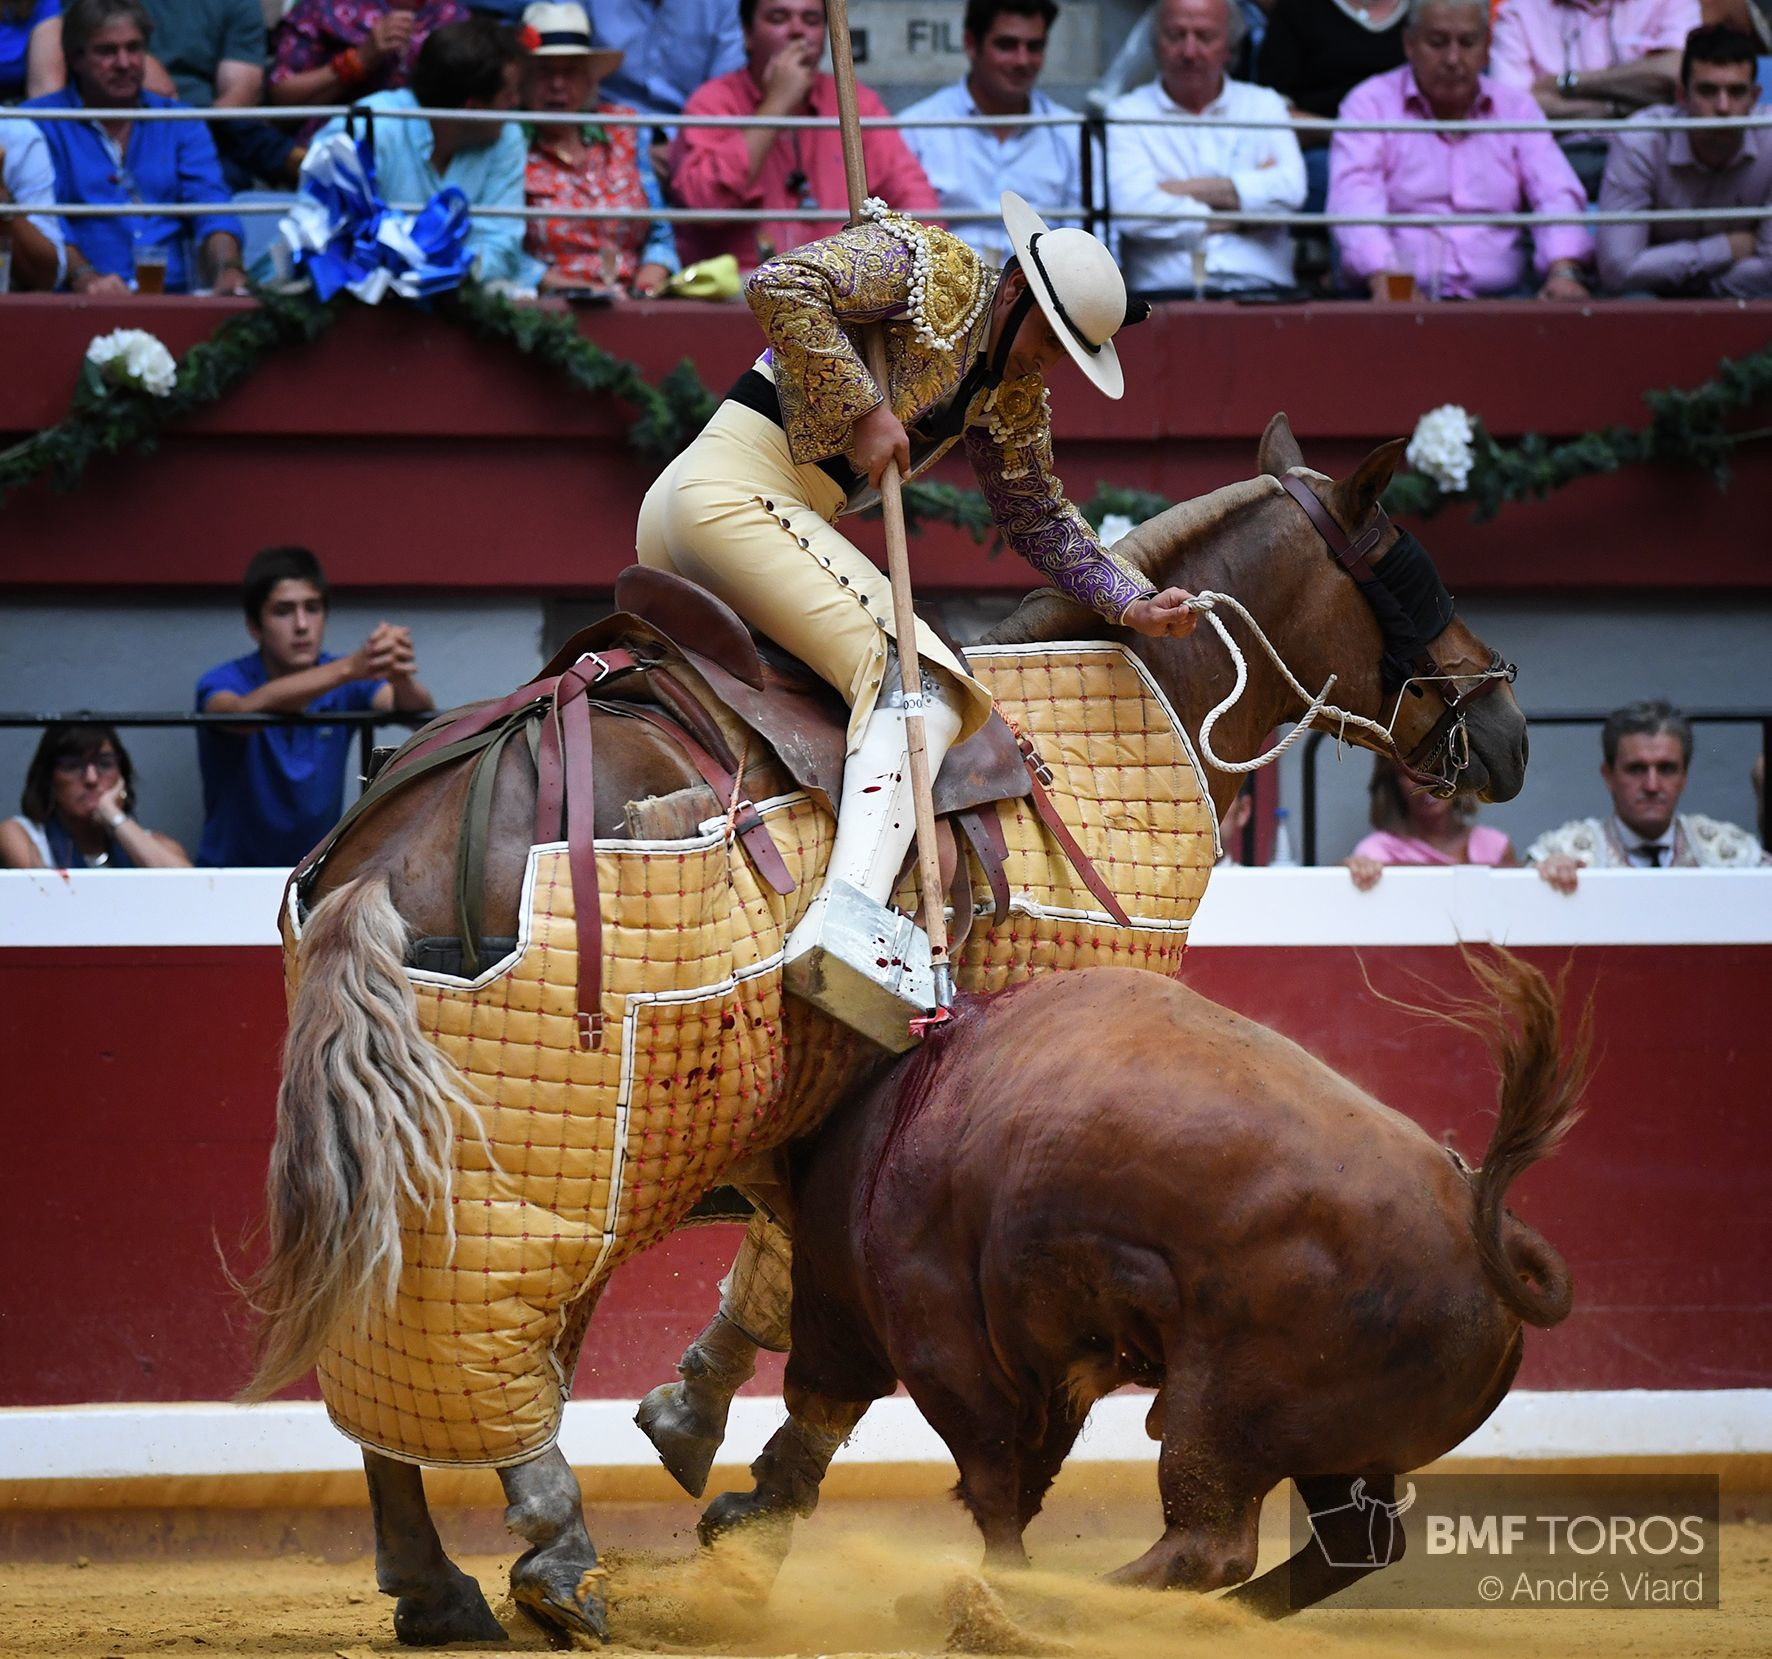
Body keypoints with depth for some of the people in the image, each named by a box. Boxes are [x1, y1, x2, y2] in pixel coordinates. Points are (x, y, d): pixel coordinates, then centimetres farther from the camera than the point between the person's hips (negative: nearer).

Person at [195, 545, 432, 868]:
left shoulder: (343, 684, -4)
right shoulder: (225, 682, -12)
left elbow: (419, 711, -21)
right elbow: (246, 712, -36)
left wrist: (401, 680, -45)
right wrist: (350, 669, -49)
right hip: (231, 872, -2)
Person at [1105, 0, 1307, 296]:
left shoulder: (1263, 104, 19)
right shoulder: (1125, 115, 11)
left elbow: (1290, 190, -1)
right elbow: (1134, 210, -8)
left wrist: (1185, 190, -4)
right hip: (1164, 291, -2)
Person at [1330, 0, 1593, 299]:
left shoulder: (1517, 109, 17)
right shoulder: (1370, 103, 7)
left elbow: (1557, 196, 5)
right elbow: (1355, 200, -9)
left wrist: (1563, 272, -18)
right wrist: (1384, 281, -29)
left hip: (1495, 297, 3)